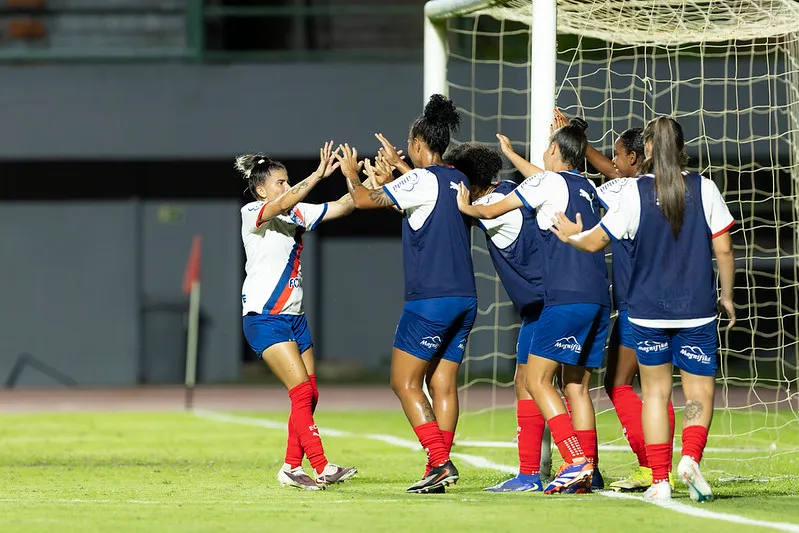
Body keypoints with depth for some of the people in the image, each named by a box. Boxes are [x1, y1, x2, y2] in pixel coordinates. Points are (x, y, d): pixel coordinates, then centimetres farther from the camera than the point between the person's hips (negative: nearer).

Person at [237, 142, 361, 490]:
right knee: (302, 390, -15)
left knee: (309, 395, 4)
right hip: (264, 318, -8)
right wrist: (318, 175, -37)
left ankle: (291, 469, 13)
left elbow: (342, 206, 9)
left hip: (294, 316, 8)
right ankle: (321, 468, -16)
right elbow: (282, 205, -28)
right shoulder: (252, 213, -8)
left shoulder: (299, 213, 13)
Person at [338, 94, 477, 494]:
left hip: (430, 299, -8)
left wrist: (351, 173, 14)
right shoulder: (457, 180, 12)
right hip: (465, 298, 8)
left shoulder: (421, 180, -11)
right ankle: (439, 471, 3)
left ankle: (440, 463, -13)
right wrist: (397, 164, 46)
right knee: (442, 385, 8)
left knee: (405, 383, -2)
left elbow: (364, 200, -6)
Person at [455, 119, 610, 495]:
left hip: (566, 298, -8)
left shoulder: (549, 182, -2)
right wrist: (510, 154, 54)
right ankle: (586, 472, 6)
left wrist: (467, 208, 26)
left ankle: (576, 462, -17)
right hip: (598, 299, 8)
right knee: (576, 386, 11)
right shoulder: (587, 188, 19)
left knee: (537, 380, -6)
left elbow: (493, 210, 5)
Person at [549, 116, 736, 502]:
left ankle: (659, 479, 7)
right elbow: (723, 249, -2)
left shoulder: (635, 192, -6)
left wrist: (571, 236, 21)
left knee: (655, 392, 11)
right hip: (696, 310, 0)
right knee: (699, 391, 7)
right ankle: (691, 456, -19)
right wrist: (727, 296, 11)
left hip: (647, 310, 0)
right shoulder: (704, 189, -4)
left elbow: (595, 241, -1)